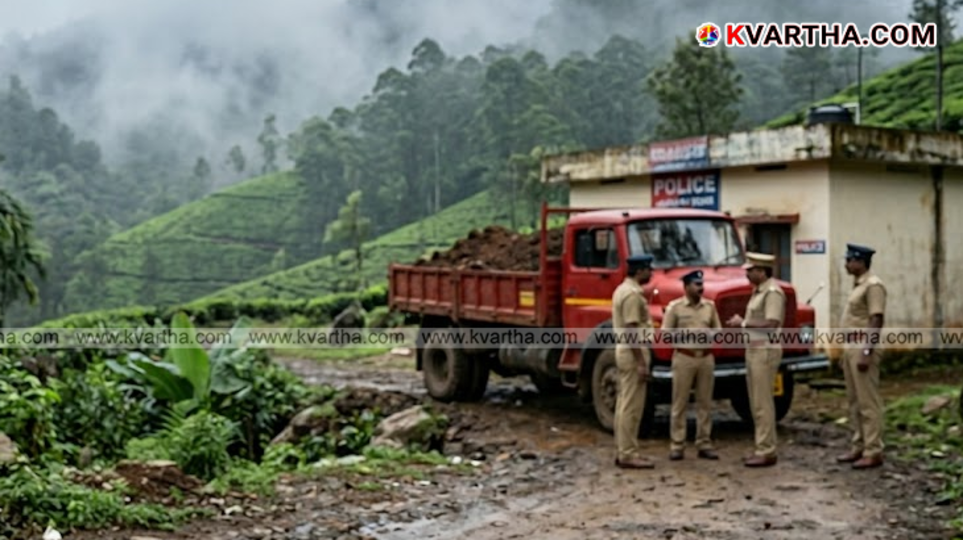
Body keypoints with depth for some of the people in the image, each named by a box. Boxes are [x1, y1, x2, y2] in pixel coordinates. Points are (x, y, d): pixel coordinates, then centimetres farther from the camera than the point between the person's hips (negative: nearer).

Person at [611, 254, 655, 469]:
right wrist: (641, 363, -23)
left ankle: (622, 451, 18)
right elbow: (631, 330, -23)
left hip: (624, 350, 11)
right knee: (632, 407, -6)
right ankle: (628, 454, -3)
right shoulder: (632, 294, -18)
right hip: (633, 353, -11)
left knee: (624, 404, 13)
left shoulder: (623, 289, 14)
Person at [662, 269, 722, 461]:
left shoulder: (710, 306, 9)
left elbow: (718, 331, 12)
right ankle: (677, 445, 4)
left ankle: (704, 444, 14)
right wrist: (681, 337, -19)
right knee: (680, 403, 0)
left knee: (705, 402, 7)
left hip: (706, 358, 4)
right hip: (684, 358, -4)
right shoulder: (675, 306, -2)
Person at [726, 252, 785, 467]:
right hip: (754, 350, 10)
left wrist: (743, 323, -16)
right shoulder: (758, 291, 16)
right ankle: (763, 448, 19)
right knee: (757, 403, 13)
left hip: (765, 352, -10)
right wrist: (740, 324, 6)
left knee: (763, 404, -7)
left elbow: (771, 325, -23)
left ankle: (767, 452, -3)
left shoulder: (772, 291, -15)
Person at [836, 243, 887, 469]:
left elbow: (876, 321, -19)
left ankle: (873, 452, -3)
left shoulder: (873, 285, -13)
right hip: (851, 348, 10)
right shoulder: (858, 286, 17)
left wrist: (866, 353, -24)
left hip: (863, 349, -10)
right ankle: (859, 447, 20)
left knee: (868, 403, -6)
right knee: (855, 402, 13)